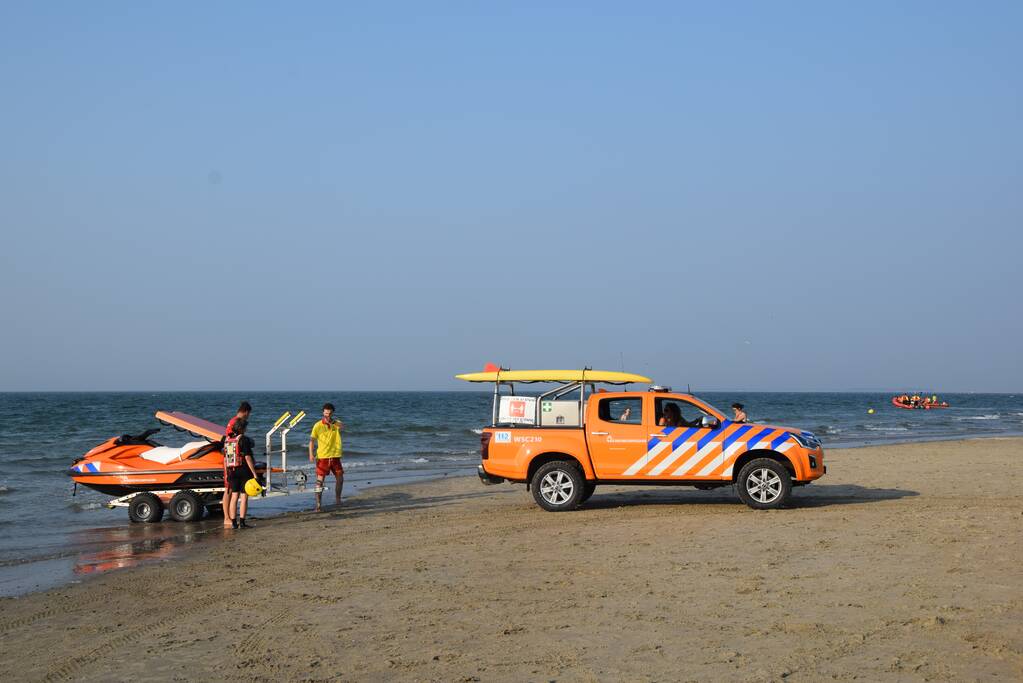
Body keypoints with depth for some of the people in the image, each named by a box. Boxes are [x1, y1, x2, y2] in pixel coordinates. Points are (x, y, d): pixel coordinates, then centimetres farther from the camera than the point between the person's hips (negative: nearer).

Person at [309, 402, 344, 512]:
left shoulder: (337, 423, 2)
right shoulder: (318, 425, -3)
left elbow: (343, 428, -22)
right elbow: (312, 440, -2)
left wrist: (332, 422, -41)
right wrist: (311, 454, -15)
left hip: (335, 456, 3)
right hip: (322, 456, -3)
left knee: (340, 479, 12)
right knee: (320, 480, -7)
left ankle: (337, 499, 32)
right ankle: (318, 504, -7)